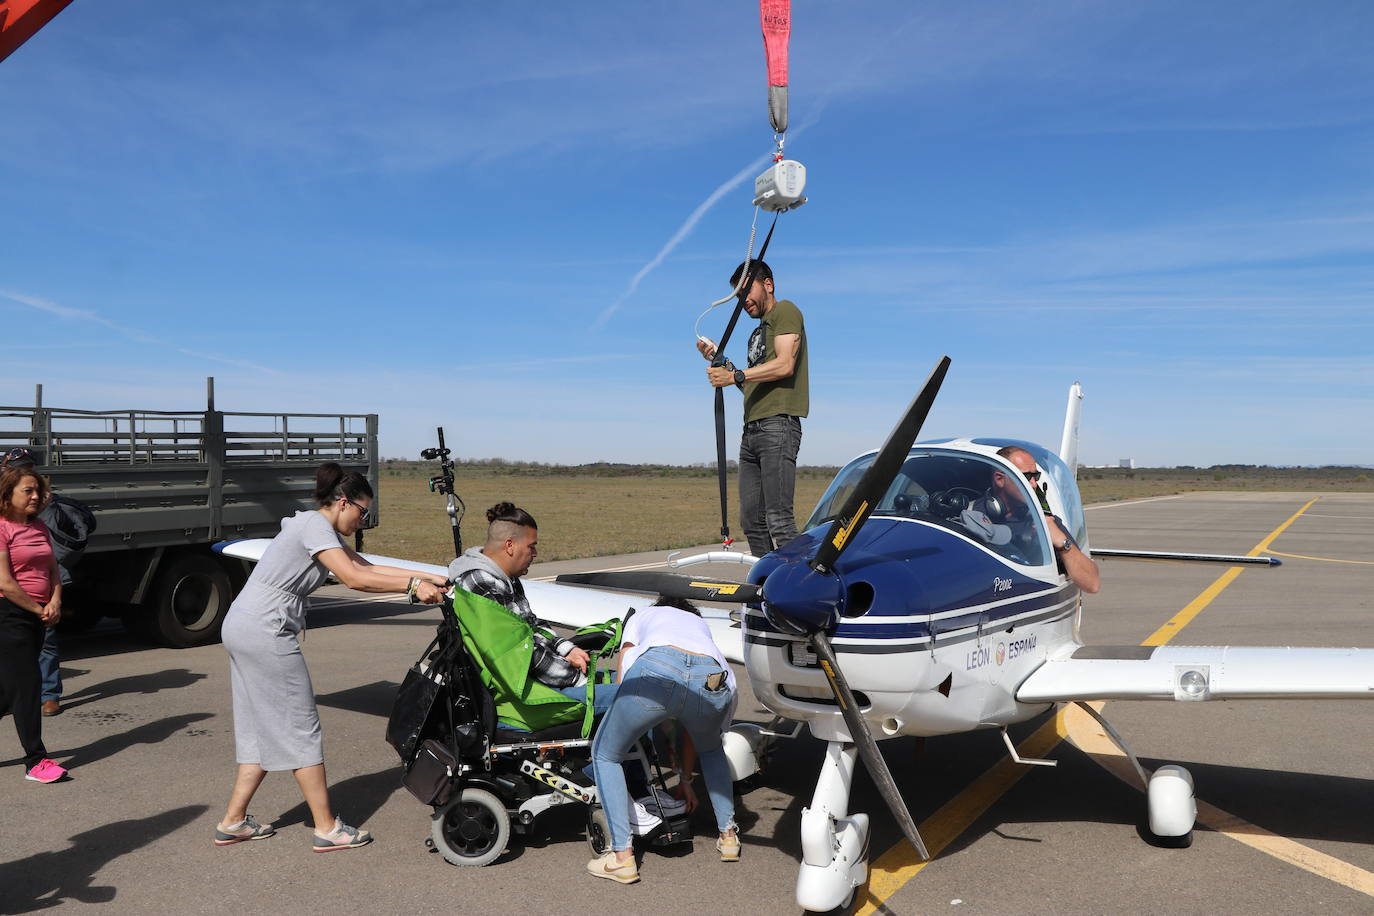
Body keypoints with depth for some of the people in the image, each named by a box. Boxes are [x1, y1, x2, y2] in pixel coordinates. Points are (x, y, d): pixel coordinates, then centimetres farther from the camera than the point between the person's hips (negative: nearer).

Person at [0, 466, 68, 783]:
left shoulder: (39, 528, 12)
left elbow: (53, 570, 13)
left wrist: (55, 603, -5)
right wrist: (40, 610, -11)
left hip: (36, 617, 8)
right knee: (26, 684, -5)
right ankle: (36, 762, 1)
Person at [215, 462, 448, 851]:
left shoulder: (321, 528, 17)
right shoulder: (314, 525, -13)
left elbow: (366, 566, 17)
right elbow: (353, 578, -23)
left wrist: (429, 578, 11)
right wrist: (413, 585, -19)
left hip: (243, 629, 10)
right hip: (265, 632, -10)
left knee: (264, 728, 16)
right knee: (299, 727, -3)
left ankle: (233, 822, 23)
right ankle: (327, 828, 4)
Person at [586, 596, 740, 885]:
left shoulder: (641, 616, 39)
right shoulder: (699, 624, 44)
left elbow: (623, 679, 24)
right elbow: (691, 727, 45)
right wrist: (685, 779, 52)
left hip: (656, 670, -3)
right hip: (713, 681, 4)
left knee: (605, 755, 21)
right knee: (711, 750, 38)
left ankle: (622, 858, 15)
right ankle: (728, 836, 36)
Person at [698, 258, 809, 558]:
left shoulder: (785, 311, 3)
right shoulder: (758, 332, 29)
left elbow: (785, 365, -13)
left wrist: (735, 376, -18)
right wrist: (720, 360, 16)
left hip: (777, 425, -9)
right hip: (752, 430, 9)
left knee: (778, 518, -16)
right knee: (751, 520, 4)